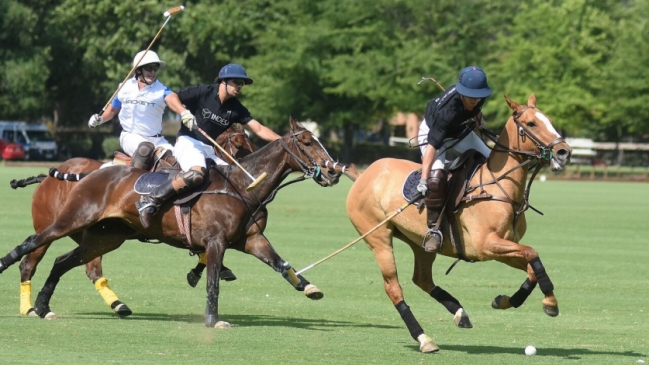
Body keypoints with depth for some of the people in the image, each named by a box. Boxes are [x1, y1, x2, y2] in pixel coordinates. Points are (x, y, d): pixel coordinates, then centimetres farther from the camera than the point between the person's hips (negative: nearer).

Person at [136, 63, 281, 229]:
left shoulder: (236, 109, 7)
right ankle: (150, 201, -32)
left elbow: (259, 129, 4)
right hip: (187, 142, -7)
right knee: (196, 174, -36)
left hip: (209, 151, 7)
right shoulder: (202, 92, -6)